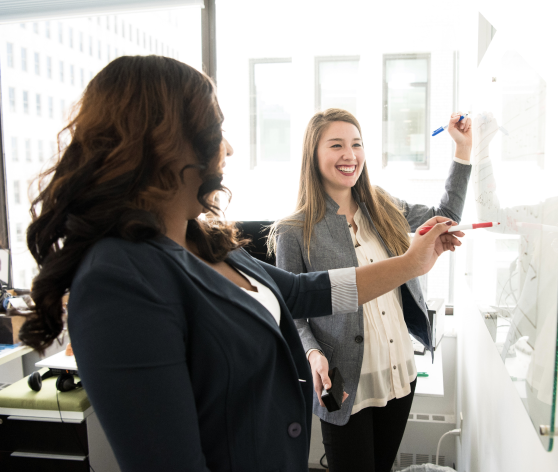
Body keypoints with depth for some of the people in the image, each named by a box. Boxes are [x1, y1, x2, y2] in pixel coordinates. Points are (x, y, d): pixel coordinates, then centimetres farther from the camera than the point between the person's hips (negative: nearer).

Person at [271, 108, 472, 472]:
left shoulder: (384, 208, 2)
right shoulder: (295, 232, -12)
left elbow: (445, 217, 16)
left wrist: (464, 148, 12)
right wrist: (313, 353, -24)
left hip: (401, 375, 5)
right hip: (346, 387, -5)